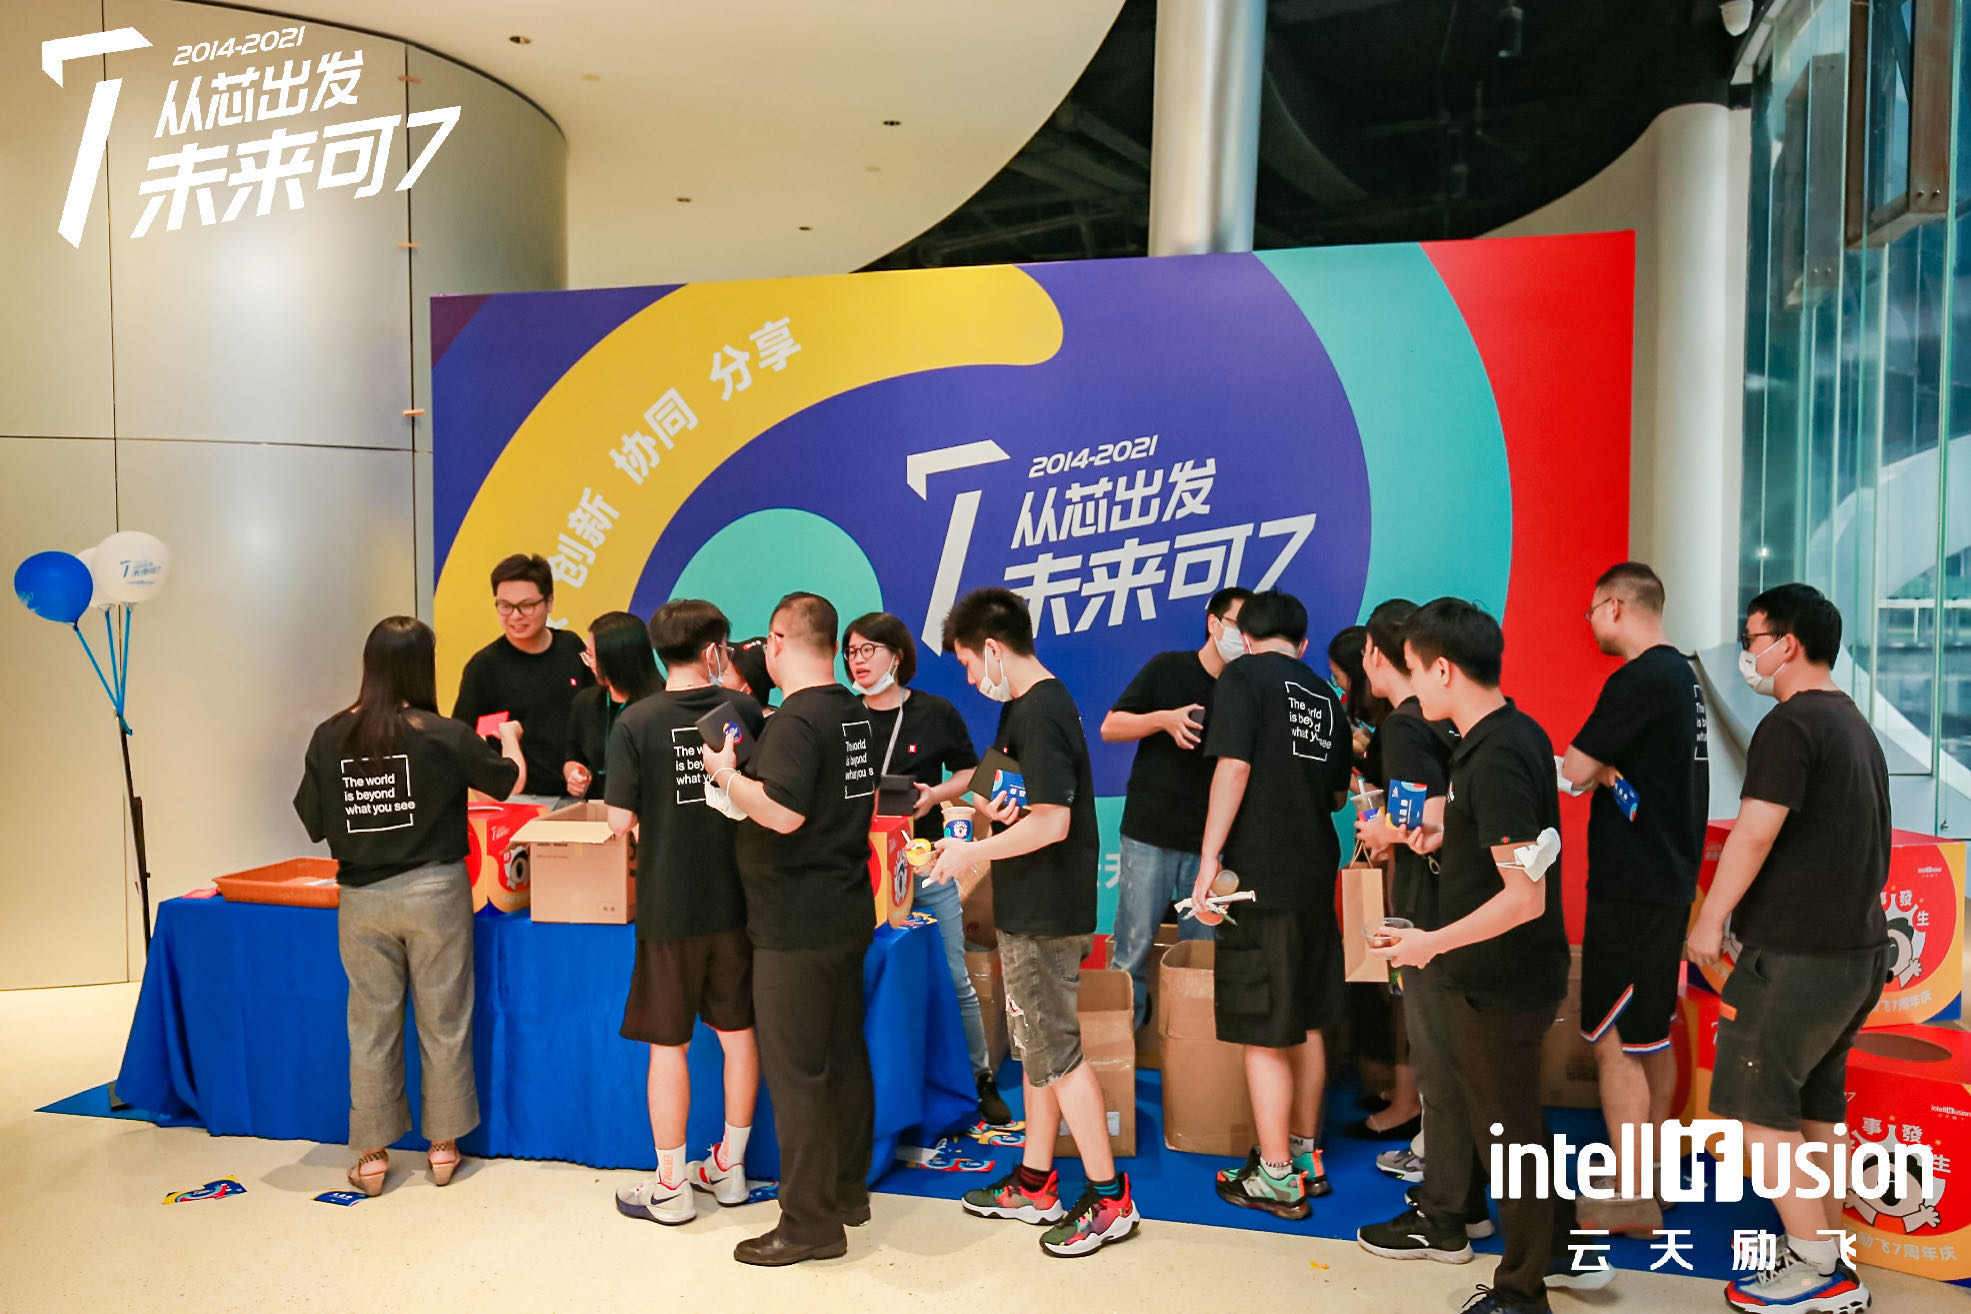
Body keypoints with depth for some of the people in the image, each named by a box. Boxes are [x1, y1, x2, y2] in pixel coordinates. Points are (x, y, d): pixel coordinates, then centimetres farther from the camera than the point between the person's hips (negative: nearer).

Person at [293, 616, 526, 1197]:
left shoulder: (329, 737, -4)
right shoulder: (443, 735, -13)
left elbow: (313, 822, 3)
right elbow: (511, 780, 0)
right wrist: (509, 737, 20)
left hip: (361, 899, 2)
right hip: (434, 891, -2)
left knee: (371, 1025, 12)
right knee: (443, 1021, 11)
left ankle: (371, 1154, 21)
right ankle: (443, 1146, 22)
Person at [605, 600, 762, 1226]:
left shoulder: (635, 721, -11)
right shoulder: (745, 710, -4)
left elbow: (620, 819, -11)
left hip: (668, 908, -3)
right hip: (735, 899, 3)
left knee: (668, 1045, 8)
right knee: (738, 1032, 16)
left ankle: (671, 1187, 18)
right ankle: (728, 1167, 28)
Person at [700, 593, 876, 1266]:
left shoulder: (795, 720, -19)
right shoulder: (856, 714, 9)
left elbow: (782, 812, -29)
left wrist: (726, 773, -14)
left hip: (796, 927, -9)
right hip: (849, 911, 9)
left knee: (795, 1072, 0)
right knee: (844, 1054, 18)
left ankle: (811, 1223, 9)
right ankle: (848, 1190, 31)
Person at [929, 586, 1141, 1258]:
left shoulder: (1038, 715, -20)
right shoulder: (1035, 703, 12)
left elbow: (1052, 822, -26)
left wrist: (972, 853, -16)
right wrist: (995, 809, 7)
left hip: (1045, 917, -10)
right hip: (1033, 909, 10)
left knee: (1056, 1054, -1)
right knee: (1035, 1048, 17)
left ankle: (1110, 1200, 11)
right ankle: (1034, 1186, 29)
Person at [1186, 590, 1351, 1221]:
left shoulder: (1243, 676, -6)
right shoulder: (1326, 696, 13)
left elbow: (1234, 767, -19)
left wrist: (1210, 861, -18)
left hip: (1260, 875, -7)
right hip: (1316, 873, 7)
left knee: (1263, 1034, 1)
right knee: (1306, 1022, 18)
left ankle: (1276, 1180, 9)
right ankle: (1305, 1155, 30)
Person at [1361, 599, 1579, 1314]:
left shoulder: (1496, 758, -26)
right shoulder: (1518, 733, 5)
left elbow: (1525, 897, -28)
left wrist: (1433, 942, -21)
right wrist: (1445, 838, 7)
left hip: (1501, 980, -9)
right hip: (1501, 971, 9)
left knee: (1506, 1127, 7)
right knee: (1511, 1115, 23)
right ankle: (1565, 1247, 39)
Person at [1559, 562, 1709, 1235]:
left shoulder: (1639, 680, -18)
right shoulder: (1682, 674, 14)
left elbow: (1574, 771, -18)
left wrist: (1596, 768, 2)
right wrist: (1606, 770, -2)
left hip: (1632, 887, -10)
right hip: (1668, 877, 10)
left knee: (1614, 1040, -3)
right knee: (1651, 1037, 18)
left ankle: (1629, 1198, 3)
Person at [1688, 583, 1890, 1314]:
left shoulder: (1792, 724, -15)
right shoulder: (1855, 725, 15)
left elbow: (1755, 833, -21)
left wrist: (1711, 918, -13)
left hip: (1795, 953, -9)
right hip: (1858, 949, 9)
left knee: (1758, 1105, 0)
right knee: (1814, 1108, 16)